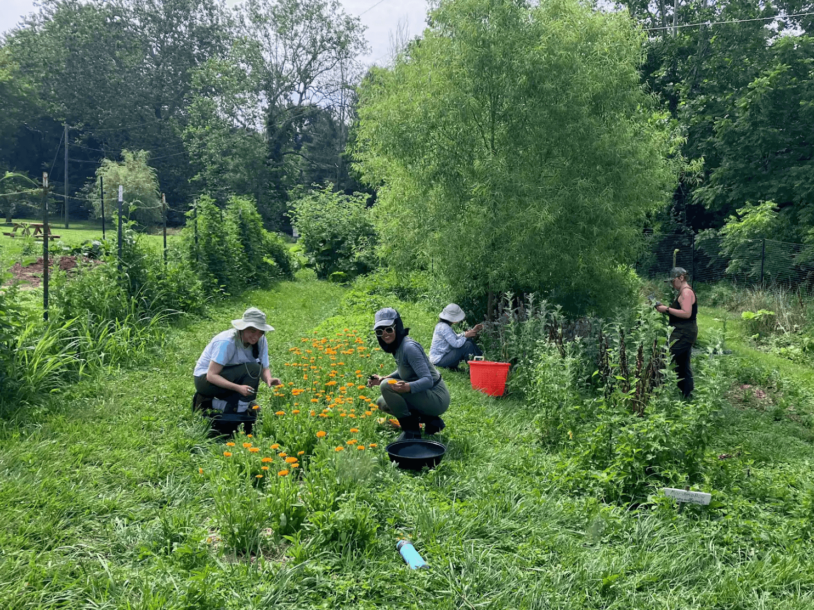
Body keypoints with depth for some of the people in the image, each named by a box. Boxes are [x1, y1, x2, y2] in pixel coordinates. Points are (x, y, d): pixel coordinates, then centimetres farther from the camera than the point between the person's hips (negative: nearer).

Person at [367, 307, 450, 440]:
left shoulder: (409, 347, -24)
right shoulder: (397, 345, 4)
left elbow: (428, 380, -28)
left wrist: (407, 387, -46)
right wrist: (382, 379, 6)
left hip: (437, 399, -10)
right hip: (427, 395, 10)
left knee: (387, 386, -24)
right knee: (382, 403, 17)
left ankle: (411, 430, -10)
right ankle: (431, 420, 13)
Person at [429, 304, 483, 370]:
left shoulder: (443, 325, 7)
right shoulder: (444, 327, -23)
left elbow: (456, 337, 15)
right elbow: (456, 344, -26)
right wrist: (465, 336, -11)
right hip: (439, 360, -10)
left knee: (469, 341, 6)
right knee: (467, 345, -19)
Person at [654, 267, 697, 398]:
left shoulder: (686, 292, -12)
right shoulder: (683, 292, 19)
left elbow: (686, 313, -22)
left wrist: (667, 309, -19)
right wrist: (665, 309, 10)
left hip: (683, 334, -11)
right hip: (684, 333, 11)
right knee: (683, 365, 12)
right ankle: (687, 395, 16)